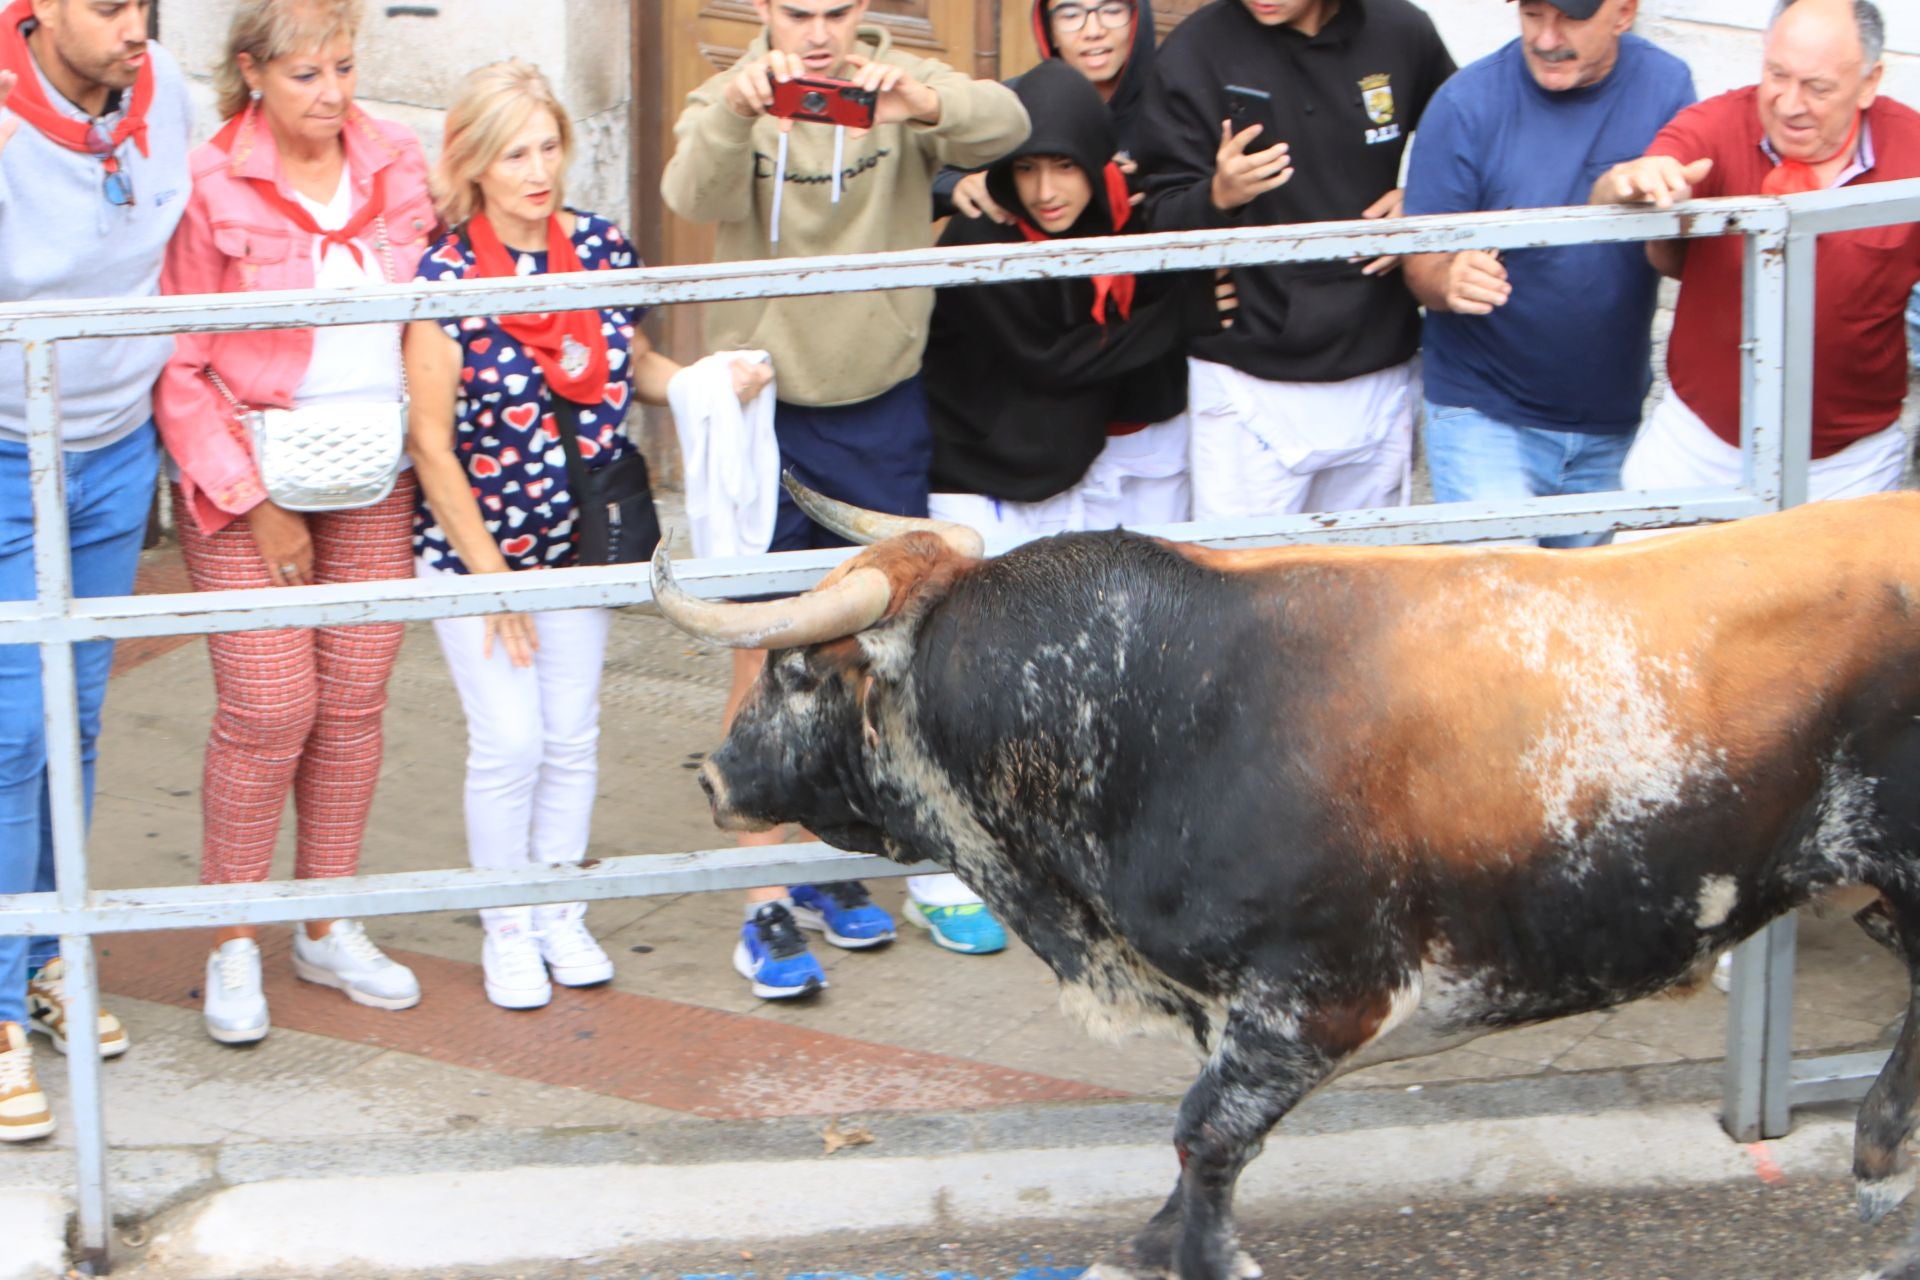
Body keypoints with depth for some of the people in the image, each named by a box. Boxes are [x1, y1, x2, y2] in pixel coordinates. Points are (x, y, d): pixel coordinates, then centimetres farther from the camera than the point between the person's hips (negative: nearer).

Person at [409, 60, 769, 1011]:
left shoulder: (602, 248, -4)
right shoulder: (448, 278, -18)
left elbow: (632, 367, 12)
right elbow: (429, 439, -15)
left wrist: (710, 382, -9)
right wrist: (493, 575, -13)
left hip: (579, 538, 4)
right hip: (473, 541, -4)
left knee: (572, 733, 9)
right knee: (508, 739, -4)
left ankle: (560, 915, 26)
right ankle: (507, 932, 13)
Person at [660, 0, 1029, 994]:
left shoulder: (903, 86, -6)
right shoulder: (728, 101, -7)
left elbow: (1004, 122, -26)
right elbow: (694, 196, -28)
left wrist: (924, 104, -48)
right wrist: (737, 110, -50)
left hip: (883, 412, 2)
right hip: (763, 415, -2)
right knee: (766, 659, -2)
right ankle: (766, 903, 2)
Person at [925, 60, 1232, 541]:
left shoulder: (1121, 232, -1)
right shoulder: (980, 241, -17)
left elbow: (1146, 399, -1)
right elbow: (1043, 360, -17)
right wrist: (1178, 318, -13)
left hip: (1064, 495, 5)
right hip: (973, 497, -5)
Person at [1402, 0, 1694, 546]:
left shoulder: (1667, 86, -4)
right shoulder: (1466, 104, -12)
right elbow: (1421, 267, -9)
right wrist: (1451, 280, -34)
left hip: (1614, 420, 3)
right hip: (1483, 414, -3)